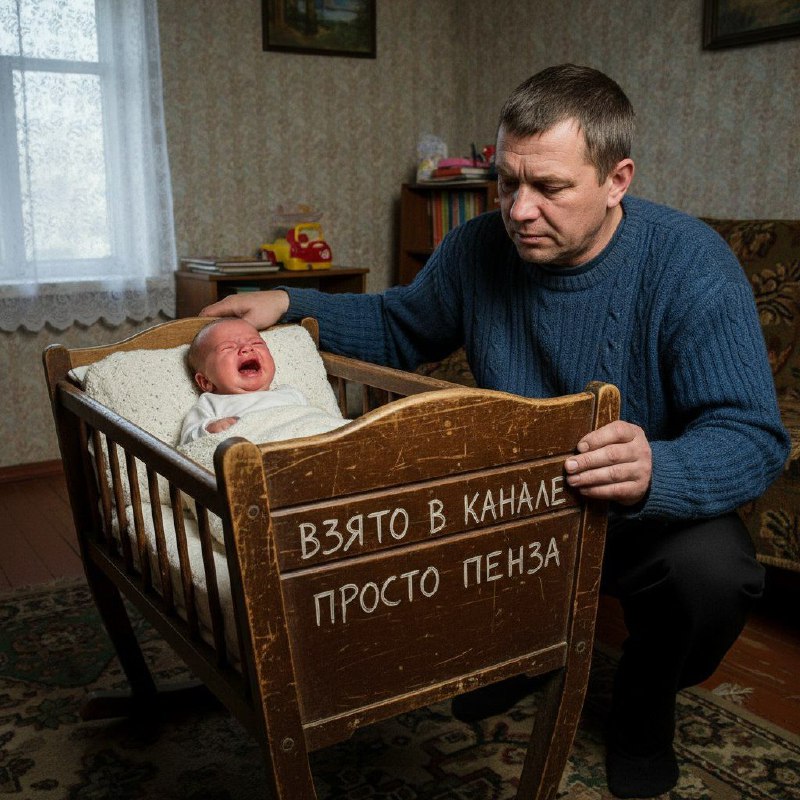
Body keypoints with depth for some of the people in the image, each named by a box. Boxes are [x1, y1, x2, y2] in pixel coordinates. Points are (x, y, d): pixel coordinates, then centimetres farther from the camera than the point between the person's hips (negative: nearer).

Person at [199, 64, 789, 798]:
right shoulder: (478, 250, -8)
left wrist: (656, 471, -49)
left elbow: (754, 437, -27)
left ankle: (643, 707, 5)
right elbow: (399, 328, 11)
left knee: (712, 572, -33)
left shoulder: (690, 264, -21)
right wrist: (291, 306, -3)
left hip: (651, 511, -3)